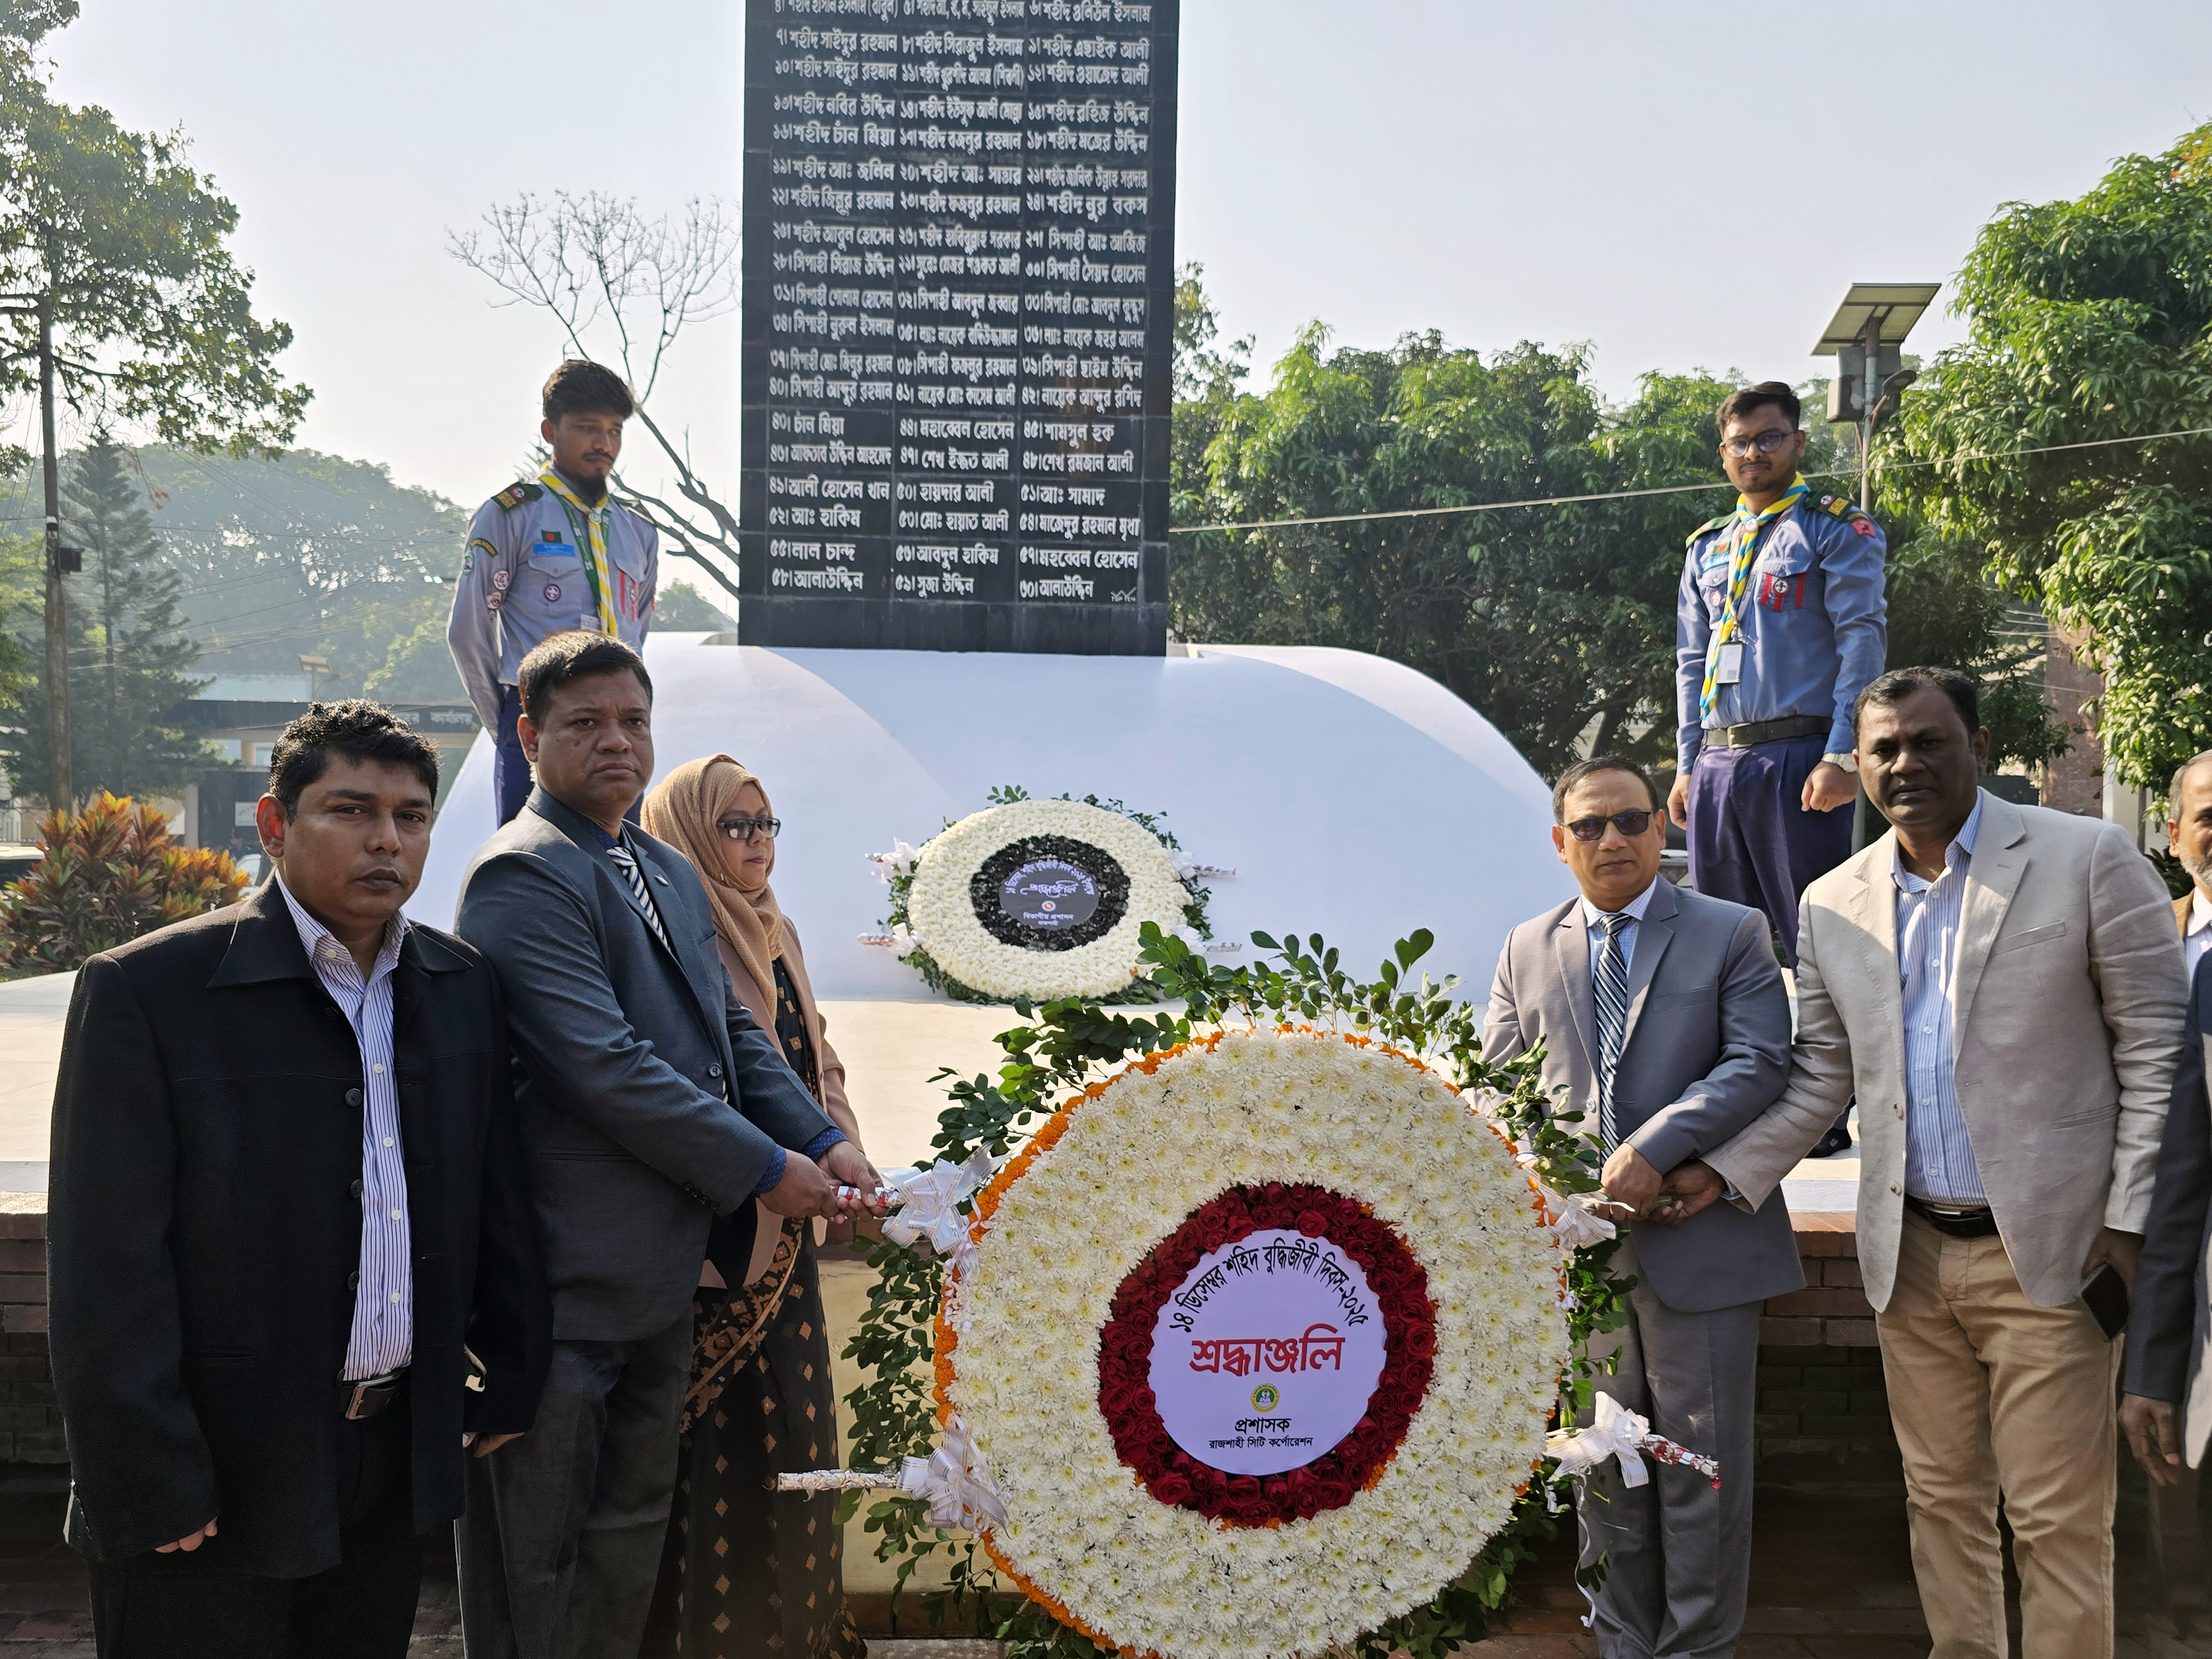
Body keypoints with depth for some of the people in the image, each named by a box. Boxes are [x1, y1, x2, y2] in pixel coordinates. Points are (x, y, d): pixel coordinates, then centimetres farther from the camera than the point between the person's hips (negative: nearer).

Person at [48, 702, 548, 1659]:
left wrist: (509, 1391, 9)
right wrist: (150, 1488, -15)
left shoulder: (462, 987, 5)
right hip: (218, 1478, -5)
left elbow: (499, 1208, 10)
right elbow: (109, 1270, -14)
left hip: (399, 1462, 5)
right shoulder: (147, 989, -12)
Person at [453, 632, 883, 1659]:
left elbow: (731, 1030, 16)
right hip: (568, 1274, -9)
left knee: (633, 1525, 19)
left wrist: (824, 1141, 0)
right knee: (538, 1550, 5)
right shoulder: (522, 875, -15)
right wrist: (764, 1168, -16)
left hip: (663, 1263, 9)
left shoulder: (671, 874, 15)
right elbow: (606, 1066, -22)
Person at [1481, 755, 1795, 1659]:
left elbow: (1758, 1063, -9)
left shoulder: (1731, 934, 2)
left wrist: (1653, 1149, -19)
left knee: (1702, 1459, 4)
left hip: (1696, 1236, -3)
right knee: (1602, 1463, 12)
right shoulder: (1527, 950, 11)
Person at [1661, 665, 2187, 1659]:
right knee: (1940, 1500, 15)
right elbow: (1820, 1077, 12)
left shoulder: (2089, 859, -5)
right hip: (1911, 1254, 4)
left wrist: (2133, 1219, -10)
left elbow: (2158, 1048, -5)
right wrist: (1726, 1173, 0)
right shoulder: (1834, 905, 7)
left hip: (2045, 1248, -4)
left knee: (2057, 1519, 1)